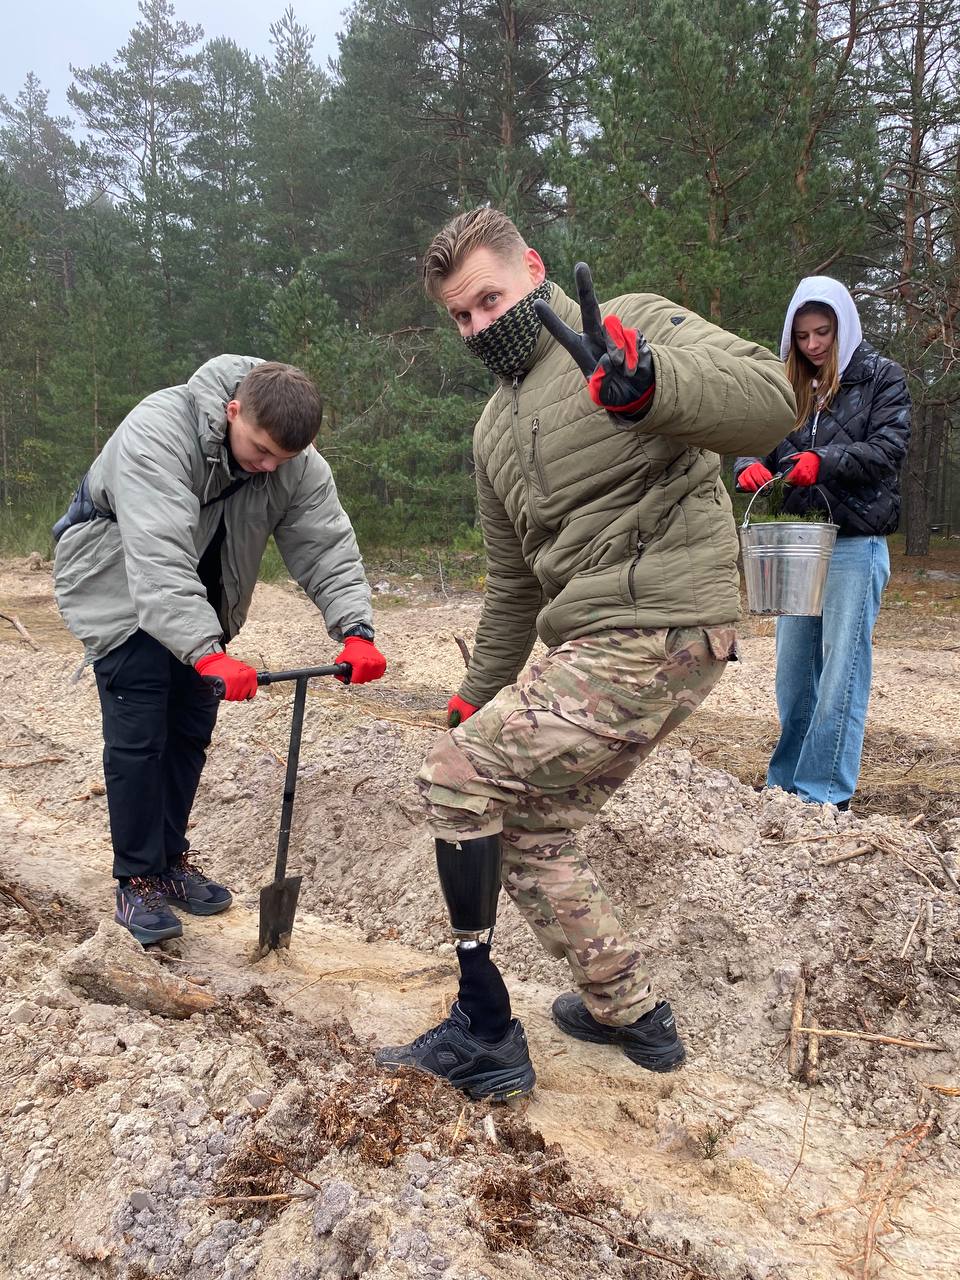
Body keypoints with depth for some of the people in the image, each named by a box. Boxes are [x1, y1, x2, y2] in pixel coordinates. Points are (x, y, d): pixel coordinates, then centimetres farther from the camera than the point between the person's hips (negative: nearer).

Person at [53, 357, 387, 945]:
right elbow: (158, 561, -44)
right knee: (139, 735, -8)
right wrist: (208, 654, -53)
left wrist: (356, 631, -36)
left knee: (191, 729, 8)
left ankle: (171, 859, 24)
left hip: (199, 597, 6)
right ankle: (136, 880, 6)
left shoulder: (298, 461, -17)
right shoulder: (157, 432, -35)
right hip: (120, 587, -5)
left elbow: (327, 546, -20)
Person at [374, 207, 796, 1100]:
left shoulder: (633, 325, -4)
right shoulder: (494, 429, 19)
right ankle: (630, 1013, 32)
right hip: (591, 646, 9)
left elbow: (768, 398, -22)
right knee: (528, 832, 14)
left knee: (455, 780, -9)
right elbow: (512, 580, 25)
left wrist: (644, 383, -41)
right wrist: (479, 696, 24)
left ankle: (485, 1035, 6)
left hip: (654, 632, -9)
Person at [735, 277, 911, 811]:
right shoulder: (790, 385, 14)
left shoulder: (881, 377, 3)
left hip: (855, 543, -4)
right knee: (793, 672, 9)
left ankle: (824, 794, 1)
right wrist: (751, 467, -18)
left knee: (840, 673, -5)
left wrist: (825, 462, -24)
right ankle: (785, 783, 20)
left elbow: (889, 448, -8)